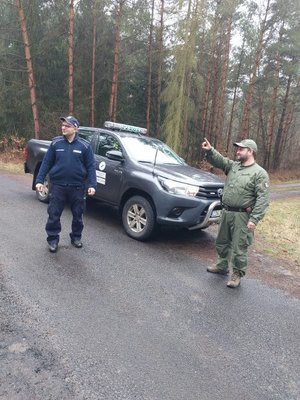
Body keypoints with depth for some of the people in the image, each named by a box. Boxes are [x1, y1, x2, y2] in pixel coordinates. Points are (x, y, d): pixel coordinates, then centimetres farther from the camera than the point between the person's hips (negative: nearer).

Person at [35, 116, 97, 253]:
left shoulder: (84, 145, -2)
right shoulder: (55, 143, 1)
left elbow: (91, 167, -3)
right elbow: (46, 163, 4)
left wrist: (92, 185, -11)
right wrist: (39, 180, -3)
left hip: (77, 187, 0)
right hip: (58, 186, 1)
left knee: (77, 215, 12)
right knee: (54, 215, 5)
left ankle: (76, 237, 30)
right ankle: (53, 239, 20)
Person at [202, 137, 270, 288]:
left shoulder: (260, 173, -10)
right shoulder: (233, 166, 11)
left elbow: (262, 199, -15)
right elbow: (219, 160, 1)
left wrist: (254, 219, -21)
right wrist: (210, 151, -20)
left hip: (242, 216, -7)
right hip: (226, 212, 7)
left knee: (239, 247, 2)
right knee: (221, 242, 20)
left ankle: (237, 274, 19)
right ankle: (222, 266, 40)